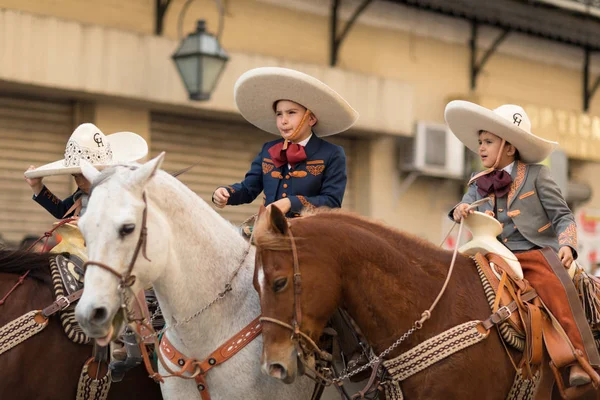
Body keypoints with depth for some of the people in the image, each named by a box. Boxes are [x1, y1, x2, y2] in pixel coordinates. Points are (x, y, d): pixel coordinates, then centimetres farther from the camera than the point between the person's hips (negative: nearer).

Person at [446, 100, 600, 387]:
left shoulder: (535, 175, 2)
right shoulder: (479, 184, 13)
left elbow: (562, 215, 1)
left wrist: (566, 244, -17)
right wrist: (460, 212, -12)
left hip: (537, 252, -5)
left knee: (559, 291, -28)